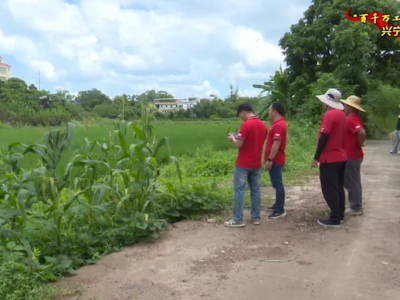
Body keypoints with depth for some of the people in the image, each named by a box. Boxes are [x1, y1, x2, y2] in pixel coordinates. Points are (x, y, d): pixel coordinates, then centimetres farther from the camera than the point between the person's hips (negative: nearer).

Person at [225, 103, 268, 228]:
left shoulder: (246, 125, -16)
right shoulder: (263, 125, 7)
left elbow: (239, 145, -18)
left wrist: (232, 138, 2)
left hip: (243, 164, -7)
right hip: (257, 164, 7)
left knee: (239, 190, 0)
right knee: (256, 190, 12)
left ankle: (237, 220, 2)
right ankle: (256, 217, 18)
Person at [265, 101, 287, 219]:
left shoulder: (278, 125, -19)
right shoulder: (278, 124, 15)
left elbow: (276, 144, -24)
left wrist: (269, 159, -23)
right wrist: (269, 158, 22)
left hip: (275, 160, -11)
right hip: (275, 159, 11)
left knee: (277, 184, -6)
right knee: (277, 183, 17)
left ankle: (280, 210, -1)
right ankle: (278, 205, 28)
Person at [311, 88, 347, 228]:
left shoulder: (329, 115, -18)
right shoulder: (342, 114, 9)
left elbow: (324, 137, -21)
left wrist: (316, 157, -16)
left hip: (329, 159, -9)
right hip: (341, 157, 9)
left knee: (329, 190, -2)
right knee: (338, 188, 16)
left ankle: (335, 219, 2)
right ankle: (340, 214, 24)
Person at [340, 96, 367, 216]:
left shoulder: (351, 119, -19)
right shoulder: (354, 117, 12)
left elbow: (362, 133, -33)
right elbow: (358, 132, 23)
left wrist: (359, 145, -19)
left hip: (351, 156, -10)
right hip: (354, 155, 10)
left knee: (351, 182, -1)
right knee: (353, 181, 16)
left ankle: (355, 208, 7)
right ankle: (356, 205, 25)